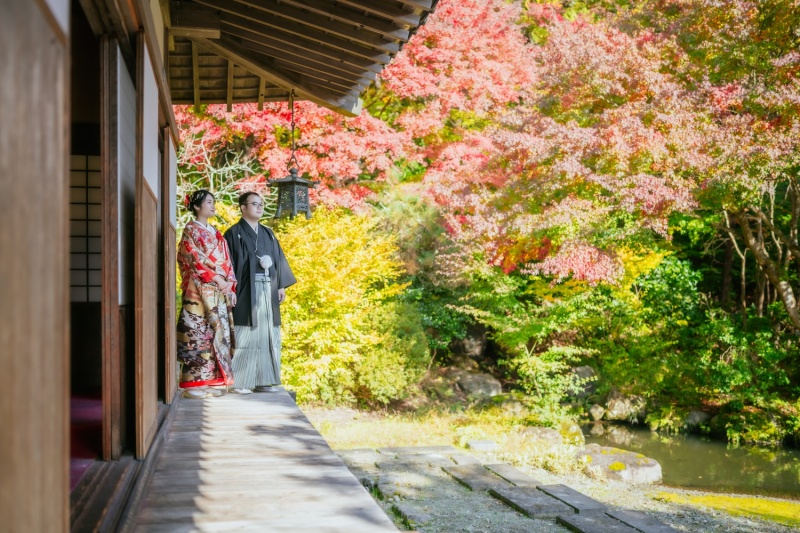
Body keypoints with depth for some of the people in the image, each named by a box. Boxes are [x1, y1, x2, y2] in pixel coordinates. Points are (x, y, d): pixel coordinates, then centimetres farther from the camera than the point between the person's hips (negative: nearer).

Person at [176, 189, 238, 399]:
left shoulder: (216, 232, 20)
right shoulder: (190, 230, -1)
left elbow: (227, 261, 16)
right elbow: (195, 259, -10)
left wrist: (231, 286, 5)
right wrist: (216, 279, -14)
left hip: (220, 290, 7)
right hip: (200, 289, -7)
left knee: (218, 332, 4)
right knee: (198, 333, -9)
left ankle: (210, 381, 9)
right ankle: (194, 384, -7)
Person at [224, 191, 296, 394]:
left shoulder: (268, 234, 18)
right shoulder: (234, 233, -1)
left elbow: (279, 259, 17)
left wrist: (281, 286, 8)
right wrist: (231, 289, -15)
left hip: (267, 291, 6)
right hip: (246, 291, -6)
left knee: (267, 335, 5)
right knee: (245, 337, -6)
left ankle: (263, 380, 11)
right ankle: (239, 382, -2)